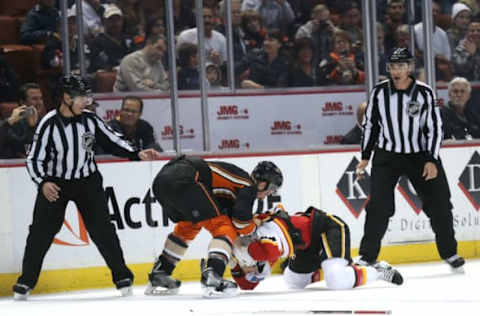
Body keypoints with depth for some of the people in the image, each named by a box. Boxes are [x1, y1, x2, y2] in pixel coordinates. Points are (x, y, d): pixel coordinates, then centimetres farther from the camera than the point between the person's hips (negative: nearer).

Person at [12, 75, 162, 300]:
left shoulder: (90, 119, -6)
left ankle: (122, 276, 4)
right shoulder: (49, 124, -16)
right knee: (41, 232, -4)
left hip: (87, 180, 2)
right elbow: (34, 159, -13)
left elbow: (112, 141, 4)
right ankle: (26, 280, 8)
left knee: (102, 229, -4)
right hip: (55, 184, -2)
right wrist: (43, 183, -28)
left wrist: (137, 154, -8)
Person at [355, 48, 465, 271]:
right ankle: (367, 256, -4)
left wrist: (432, 160, -12)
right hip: (387, 155, 0)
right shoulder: (379, 92, -5)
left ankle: (449, 252, 19)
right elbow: (370, 124, 6)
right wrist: (365, 157, 5)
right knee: (379, 206, -11)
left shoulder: (424, 93, -10)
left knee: (439, 204, 2)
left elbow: (435, 127, -5)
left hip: (420, 155, 0)